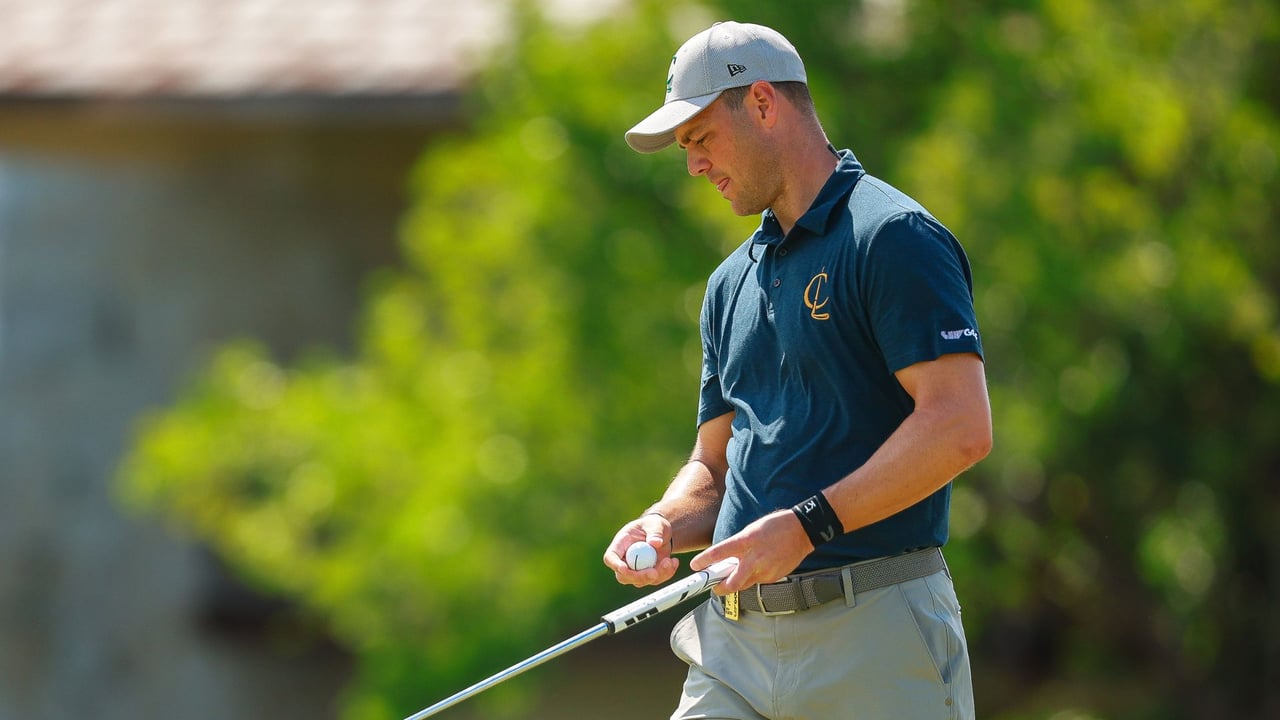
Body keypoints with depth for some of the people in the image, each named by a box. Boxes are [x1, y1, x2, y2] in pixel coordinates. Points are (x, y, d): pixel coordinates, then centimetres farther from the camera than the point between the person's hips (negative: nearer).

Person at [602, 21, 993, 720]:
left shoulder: (893, 237, -6)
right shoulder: (731, 283, 20)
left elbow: (960, 427, -16)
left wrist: (807, 524, -20)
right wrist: (664, 526, 4)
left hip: (873, 636, -7)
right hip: (735, 638, 7)